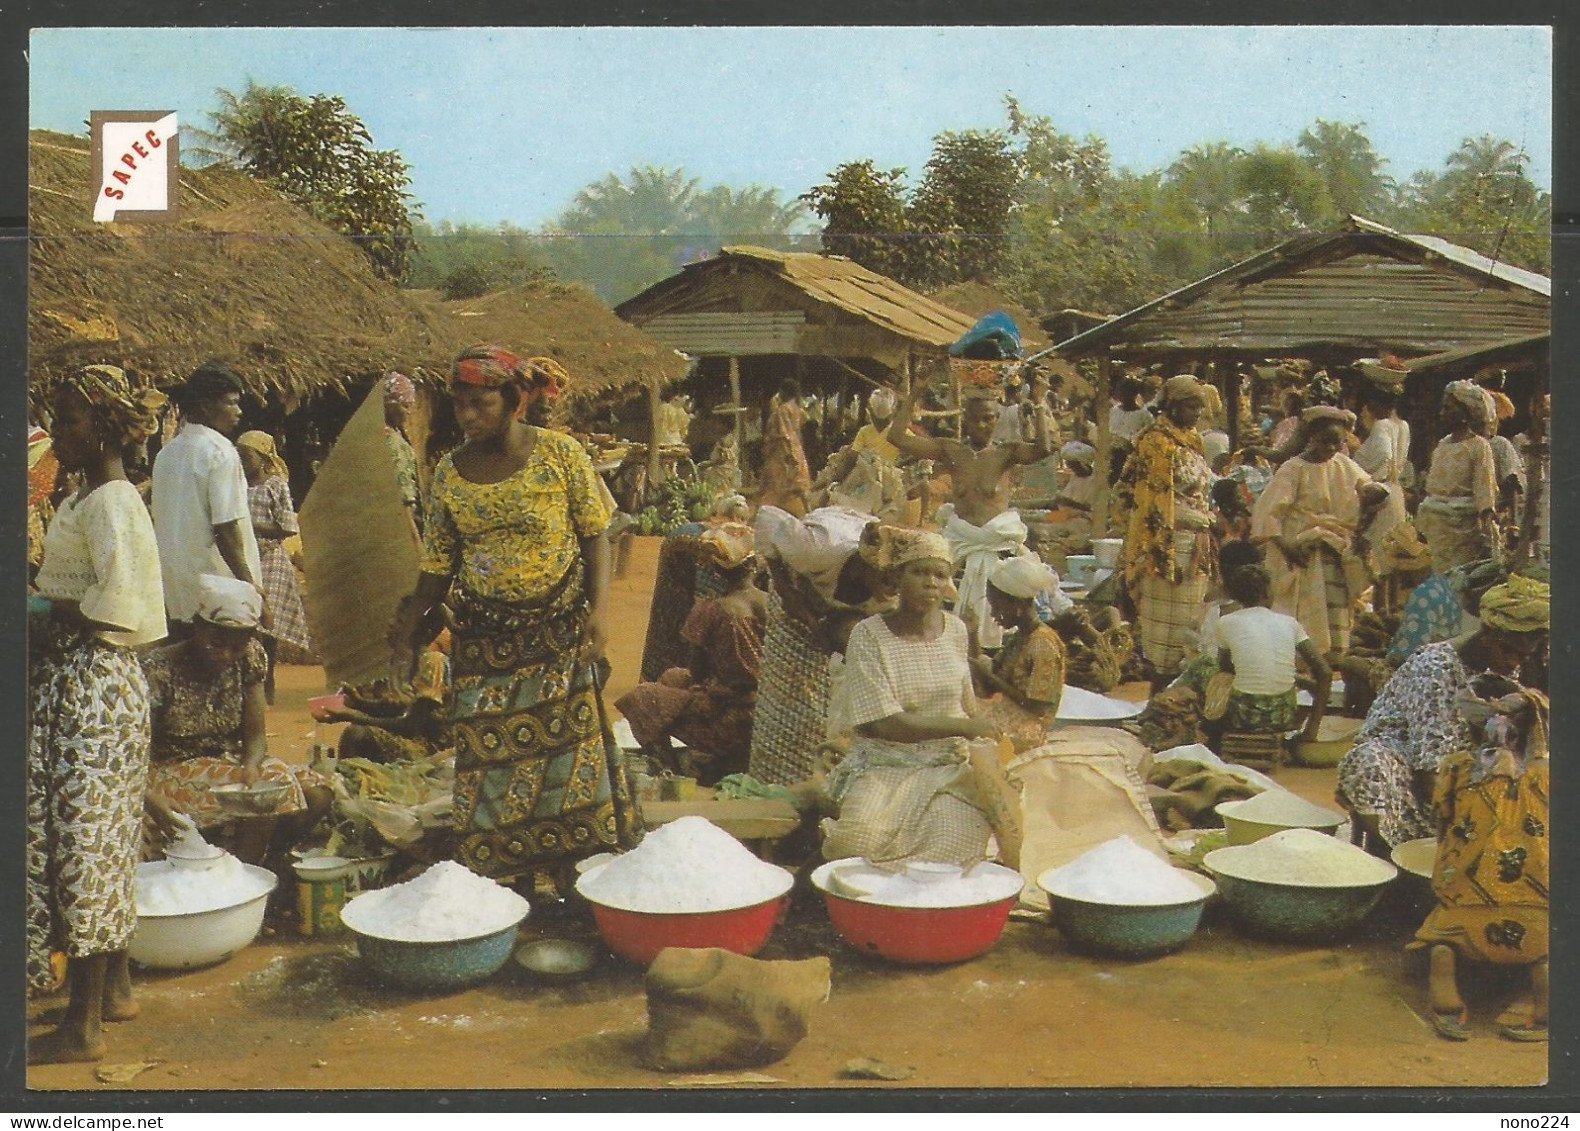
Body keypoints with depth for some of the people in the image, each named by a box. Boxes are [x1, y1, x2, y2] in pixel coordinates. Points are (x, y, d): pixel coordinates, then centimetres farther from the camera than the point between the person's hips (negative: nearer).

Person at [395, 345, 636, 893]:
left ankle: (556, 879, 8)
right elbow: (440, 561, 10)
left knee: (562, 746, -1)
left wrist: (599, 607, -14)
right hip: (483, 637, 3)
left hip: (558, 632, -2)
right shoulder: (450, 473, 3)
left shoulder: (560, 455, -6)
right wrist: (410, 626, 5)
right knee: (484, 754, 2)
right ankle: (483, 881, 11)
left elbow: (595, 536, -3)